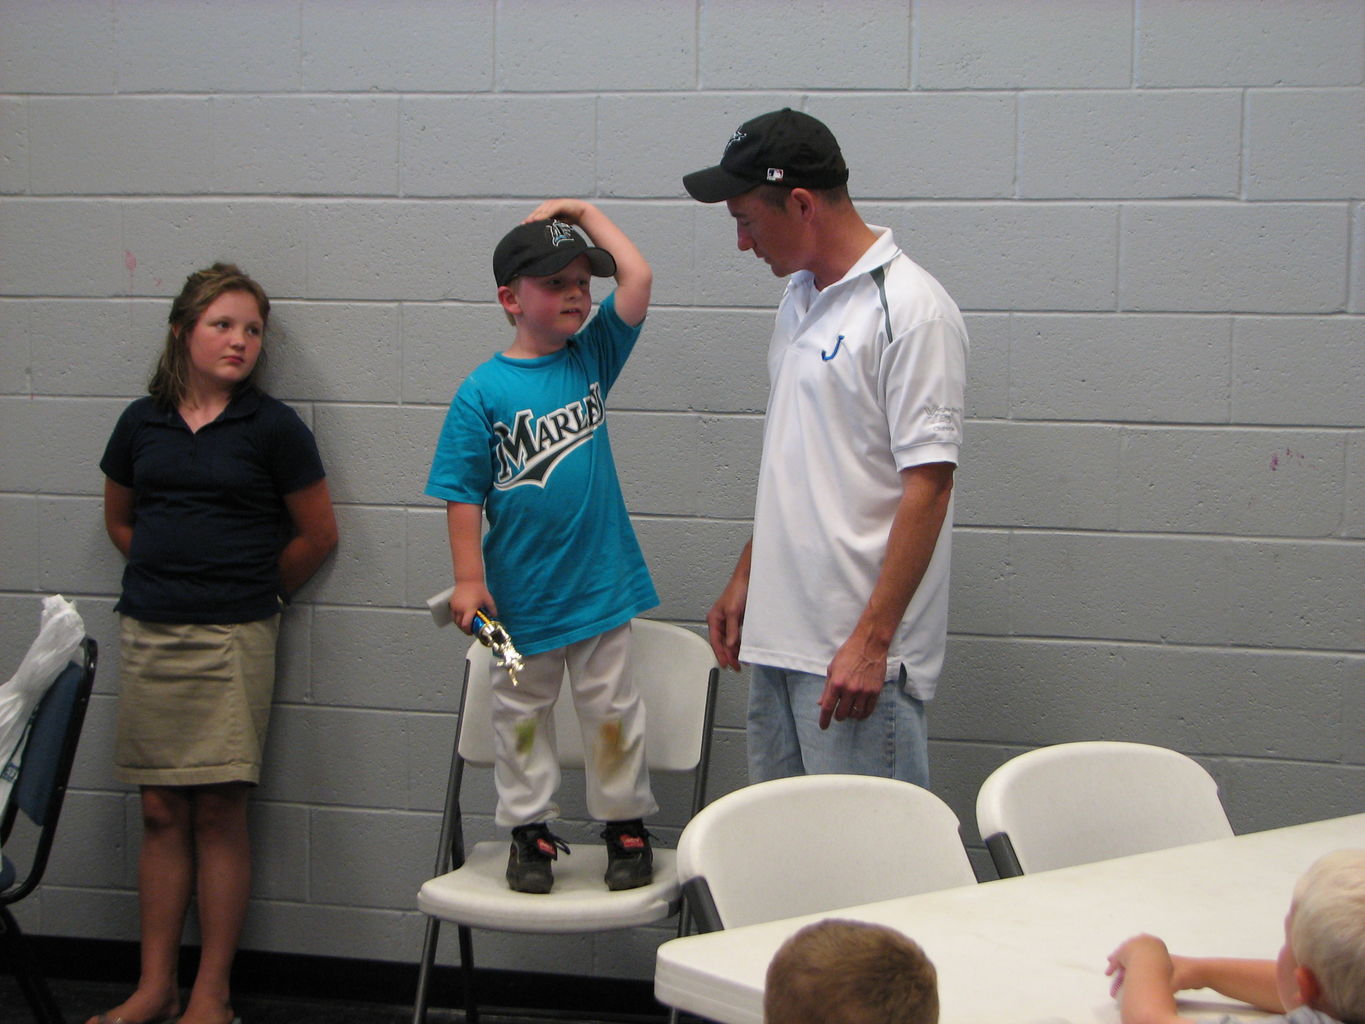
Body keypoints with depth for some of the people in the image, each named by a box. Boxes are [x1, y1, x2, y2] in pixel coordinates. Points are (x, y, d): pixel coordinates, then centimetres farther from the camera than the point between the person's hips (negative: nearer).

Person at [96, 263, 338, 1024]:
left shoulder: (272, 427, -2)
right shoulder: (143, 422, 7)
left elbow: (318, 536, 4)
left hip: (233, 639, -3)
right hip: (149, 636, 3)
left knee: (219, 811, -2)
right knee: (162, 810, 7)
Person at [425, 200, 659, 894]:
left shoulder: (593, 356, 3)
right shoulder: (483, 391, -7)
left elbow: (638, 277, -5)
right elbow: (463, 492, -7)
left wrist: (582, 212, 0)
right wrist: (469, 580, -12)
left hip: (601, 583, 2)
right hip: (520, 595, -2)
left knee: (612, 711, 9)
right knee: (521, 715, 11)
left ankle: (625, 824, 23)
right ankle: (528, 830, 24)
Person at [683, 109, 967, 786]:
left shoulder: (907, 309, -14)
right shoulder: (800, 298, 15)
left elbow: (928, 484, -18)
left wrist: (872, 639, -21)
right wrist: (744, 578, 21)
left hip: (856, 650, -9)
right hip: (779, 632, 9)